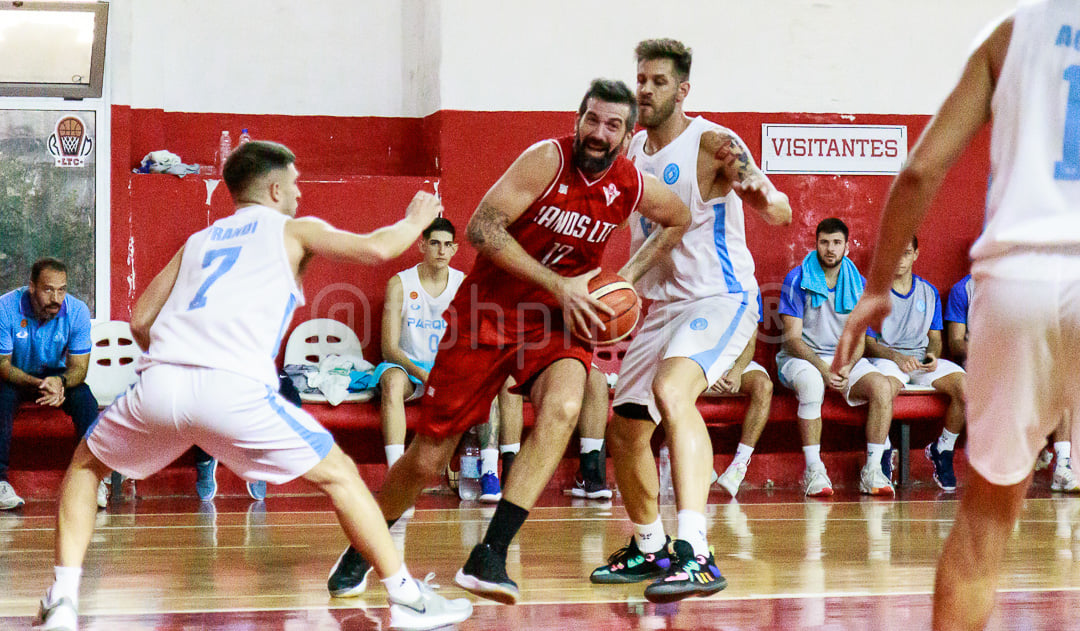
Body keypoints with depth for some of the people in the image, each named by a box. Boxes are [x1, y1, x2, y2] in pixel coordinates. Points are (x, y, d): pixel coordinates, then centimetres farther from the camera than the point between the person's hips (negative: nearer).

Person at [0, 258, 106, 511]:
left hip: (58, 376, 2)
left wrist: (59, 382, -40)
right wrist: (38, 384, -39)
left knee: (84, 398, -27)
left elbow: (79, 367, -15)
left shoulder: (77, 311, -19)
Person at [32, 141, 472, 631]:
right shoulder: (292, 229, 20)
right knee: (338, 475, 14)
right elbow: (374, 248, 6)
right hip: (234, 390, -3)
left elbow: (140, 321, 26)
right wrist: (414, 222, 27)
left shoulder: (199, 239, 30)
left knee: (86, 464, 28)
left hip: (159, 382, 3)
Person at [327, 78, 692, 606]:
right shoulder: (547, 160, -17)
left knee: (562, 408, -32)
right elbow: (482, 227, -24)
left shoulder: (633, 188, -4)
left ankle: (489, 556, -29)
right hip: (487, 312, -3)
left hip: (555, 322, 3)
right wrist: (559, 286, -25)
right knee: (427, 460, 1)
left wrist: (629, 275, 4)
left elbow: (679, 220, 19)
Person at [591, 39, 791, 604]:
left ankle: (695, 554, -43)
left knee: (671, 388, -35)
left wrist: (761, 193, -44)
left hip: (721, 298, -8)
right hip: (663, 306, 8)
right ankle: (649, 550, 36)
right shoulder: (631, 151, 9)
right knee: (625, 431, 12)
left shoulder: (711, 143, -13)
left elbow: (780, 213, -21)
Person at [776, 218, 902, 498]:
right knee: (812, 383, -39)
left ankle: (873, 470, -19)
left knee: (882, 386, -25)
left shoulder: (857, 284, 7)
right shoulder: (797, 280, -4)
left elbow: (858, 339, 6)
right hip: (802, 358, -4)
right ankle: (813, 471, -33)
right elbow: (792, 338, -9)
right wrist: (823, 369, -24)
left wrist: (846, 369, -16)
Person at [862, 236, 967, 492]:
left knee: (964, 387, -25)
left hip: (923, 359, 4)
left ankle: (942, 451, -3)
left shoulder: (929, 292, 16)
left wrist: (932, 355, -7)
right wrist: (896, 356, -19)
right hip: (885, 356, -4)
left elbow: (935, 338, 17)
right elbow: (867, 342, -1)